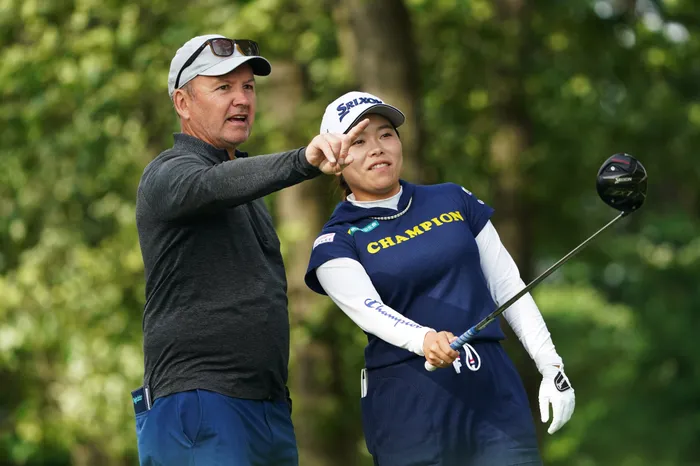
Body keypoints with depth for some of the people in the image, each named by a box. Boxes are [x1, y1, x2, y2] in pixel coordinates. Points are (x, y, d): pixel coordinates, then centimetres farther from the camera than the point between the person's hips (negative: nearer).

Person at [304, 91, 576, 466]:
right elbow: (368, 309, -18)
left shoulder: (454, 202, 13)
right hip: (408, 409, -3)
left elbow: (508, 287, 15)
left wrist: (552, 368, 7)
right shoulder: (337, 242, 1)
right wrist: (423, 340, -37)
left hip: (496, 394, 3)